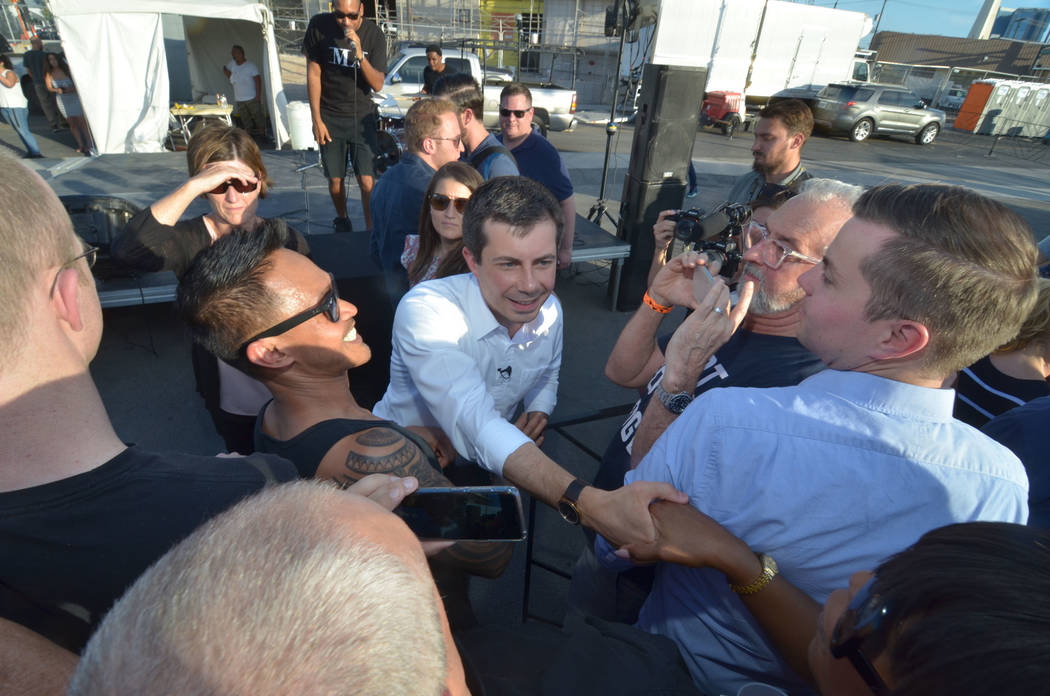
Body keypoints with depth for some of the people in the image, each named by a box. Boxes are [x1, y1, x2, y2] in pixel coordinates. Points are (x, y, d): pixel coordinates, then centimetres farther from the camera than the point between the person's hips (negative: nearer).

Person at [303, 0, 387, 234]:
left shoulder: (373, 34, -7)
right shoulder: (319, 26, -6)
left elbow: (377, 85, -11)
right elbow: (313, 74, -1)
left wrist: (359, 55, -27)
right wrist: (316, 119, -3)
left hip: (361, 115, -1)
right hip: (329, 116, 1)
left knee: (368, 182, -12)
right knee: (335, 180, 5)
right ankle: (342, 221, 32)